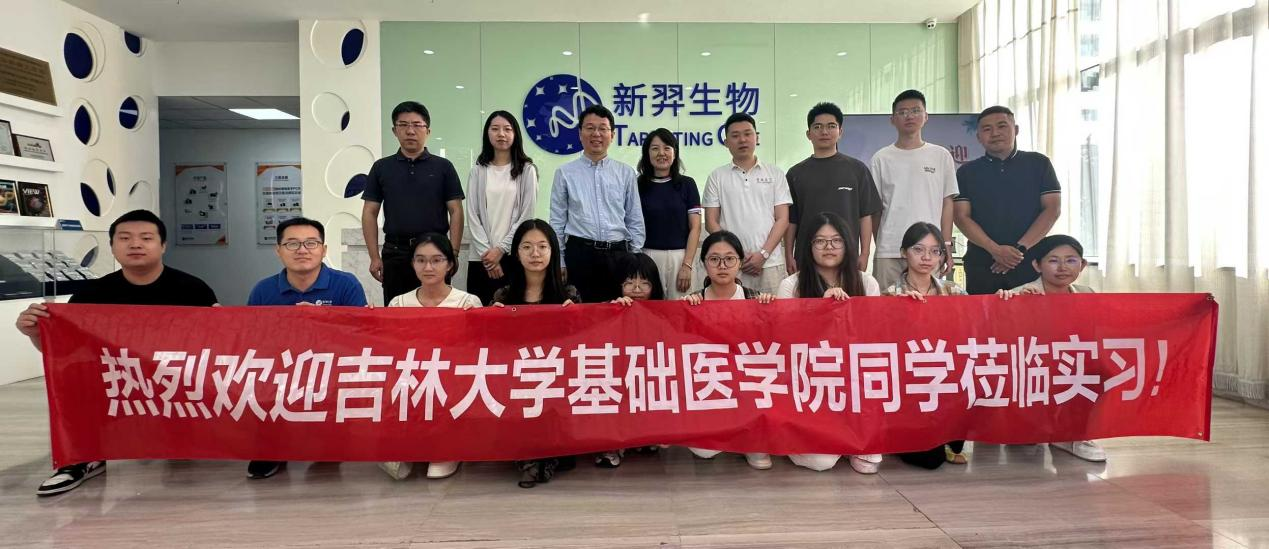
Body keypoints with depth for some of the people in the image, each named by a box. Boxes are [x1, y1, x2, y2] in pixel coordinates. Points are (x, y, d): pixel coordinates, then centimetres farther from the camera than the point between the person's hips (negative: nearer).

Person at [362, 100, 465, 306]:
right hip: (395, 252, 2)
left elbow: (456, 212, 1)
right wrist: (374, 257, 0)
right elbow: (370, 213, 7)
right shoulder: (381, 167, 8)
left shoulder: (443, 167, 4)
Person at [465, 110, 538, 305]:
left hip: (515, 255, -2)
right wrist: (486, 251, -8)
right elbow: (472, 216, 3)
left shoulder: (527, 170, 3)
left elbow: (527, 215, -3)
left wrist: (501, 248, -9)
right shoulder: (478, 171, 8)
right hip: (482, 257, 2)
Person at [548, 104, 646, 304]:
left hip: (618, 254, 2)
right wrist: (558, 263, 2)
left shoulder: (626, 173, 9)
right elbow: (557, 222, 6)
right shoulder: (565, 173, 5)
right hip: (580, 253, -1)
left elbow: (635, 221, 10)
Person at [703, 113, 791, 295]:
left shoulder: (775, 174, 8)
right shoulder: (717, 177, 7)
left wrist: (763, 254, -9)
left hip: (770, 263, 1)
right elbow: (711, 223, 4)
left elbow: (782, 219, 4)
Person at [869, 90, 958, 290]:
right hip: (888, 251, 0)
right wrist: (876, 246, 6)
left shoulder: (941, 156, 9)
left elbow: (947, 203, 9)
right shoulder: (881, 158, 7)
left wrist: (947, 246, 3)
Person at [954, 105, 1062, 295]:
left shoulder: (1039, 163, 8)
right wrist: (995, 249, -15)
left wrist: (1020, 248, -12)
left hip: (1030, 263, 0)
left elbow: (1052, 209, 1)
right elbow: (962, 217, -1)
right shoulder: (967, 172, 8)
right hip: (981, 265, 0)